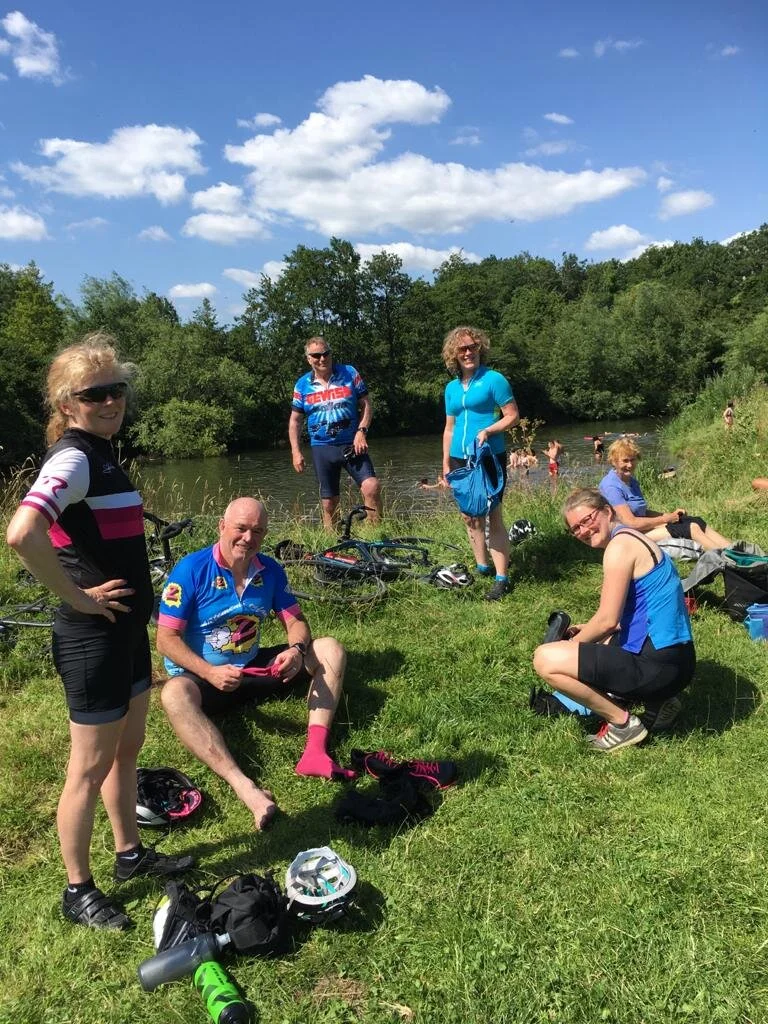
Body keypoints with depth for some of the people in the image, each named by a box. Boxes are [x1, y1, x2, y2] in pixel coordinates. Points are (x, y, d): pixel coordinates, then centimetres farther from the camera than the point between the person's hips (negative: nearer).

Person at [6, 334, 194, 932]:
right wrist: (78, 598, -23)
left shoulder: (102, 454, 9)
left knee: (127, 750, 21)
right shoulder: (73, 458, -19)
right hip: (93, 637, -9)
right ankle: (78, 891, 26)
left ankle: (130, 854, 41)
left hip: (127, 629, 9)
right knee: (91, 767, 7)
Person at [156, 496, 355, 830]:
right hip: (202, 675, -4)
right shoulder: (191, 570, -15)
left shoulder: (270, 570, -1)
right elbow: (166, 639, -17)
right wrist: (210, 673, -31)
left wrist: (296, 650, -22)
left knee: (330, 649, -9)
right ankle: (244, 787, -52)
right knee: (174, 694, -39)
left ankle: (315, 751, -30)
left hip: (253, 667, 5)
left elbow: (296, 621, 2)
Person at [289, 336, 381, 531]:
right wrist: (296, 452, 2)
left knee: (371, 486, -20)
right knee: (329, 502, 5)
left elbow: (366, 404, 4)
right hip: (322, 449, 1)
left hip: (352, 445, -1)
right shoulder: (302, 385, 5)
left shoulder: (349, 373, 1)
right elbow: (295, 420, 10)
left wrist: (361, 431, -10)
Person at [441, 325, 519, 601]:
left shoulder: (493, 379, -5)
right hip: (460, 460, 6)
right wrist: (446, 464, 15)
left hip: (489, 459, -6)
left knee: (492, 517, -7)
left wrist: (488, 430, -21)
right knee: (469, 516, 11)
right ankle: (482, 567, 25)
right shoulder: (451, 388, 12)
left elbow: (513, 416, -6)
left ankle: (502, 578, -2)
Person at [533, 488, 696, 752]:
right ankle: (656, 699, 18)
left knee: (545, 659, -13)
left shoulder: (620, 544, -14)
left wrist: (572, 644, 0)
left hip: (659, 665, -10)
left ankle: (623, 723, -1)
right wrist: (585, 633, 15)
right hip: (675, 659, 11)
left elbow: (607, 621, -15)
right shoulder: (633, 539, 16)